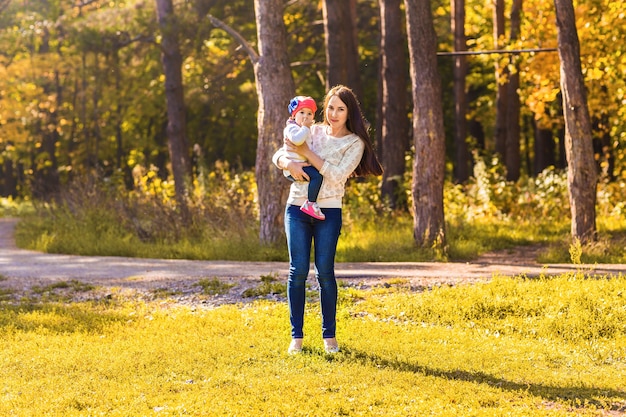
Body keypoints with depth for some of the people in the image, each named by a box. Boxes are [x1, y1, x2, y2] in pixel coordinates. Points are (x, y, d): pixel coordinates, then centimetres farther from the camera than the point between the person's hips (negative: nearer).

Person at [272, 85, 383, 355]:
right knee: (298, 270, -2)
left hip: (328, 212, -2)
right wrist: (289, 163, -13)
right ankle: (297, 336, 3)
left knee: (325, 272, -4)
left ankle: (329, 335, 7)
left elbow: (337, 176, -12)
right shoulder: (313, 132, 10)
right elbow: (279, 155, 11)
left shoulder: (355, 143, 1)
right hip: (297, 208, 2)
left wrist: (307, 153, -14)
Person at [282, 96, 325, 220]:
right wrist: (305, 127, -22)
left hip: (303, 165, 10)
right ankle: (310, 204, -28)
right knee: (317, 176, -28)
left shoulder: (304, 129, 22)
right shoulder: (292, 128, -10)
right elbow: (297, 140, -33)